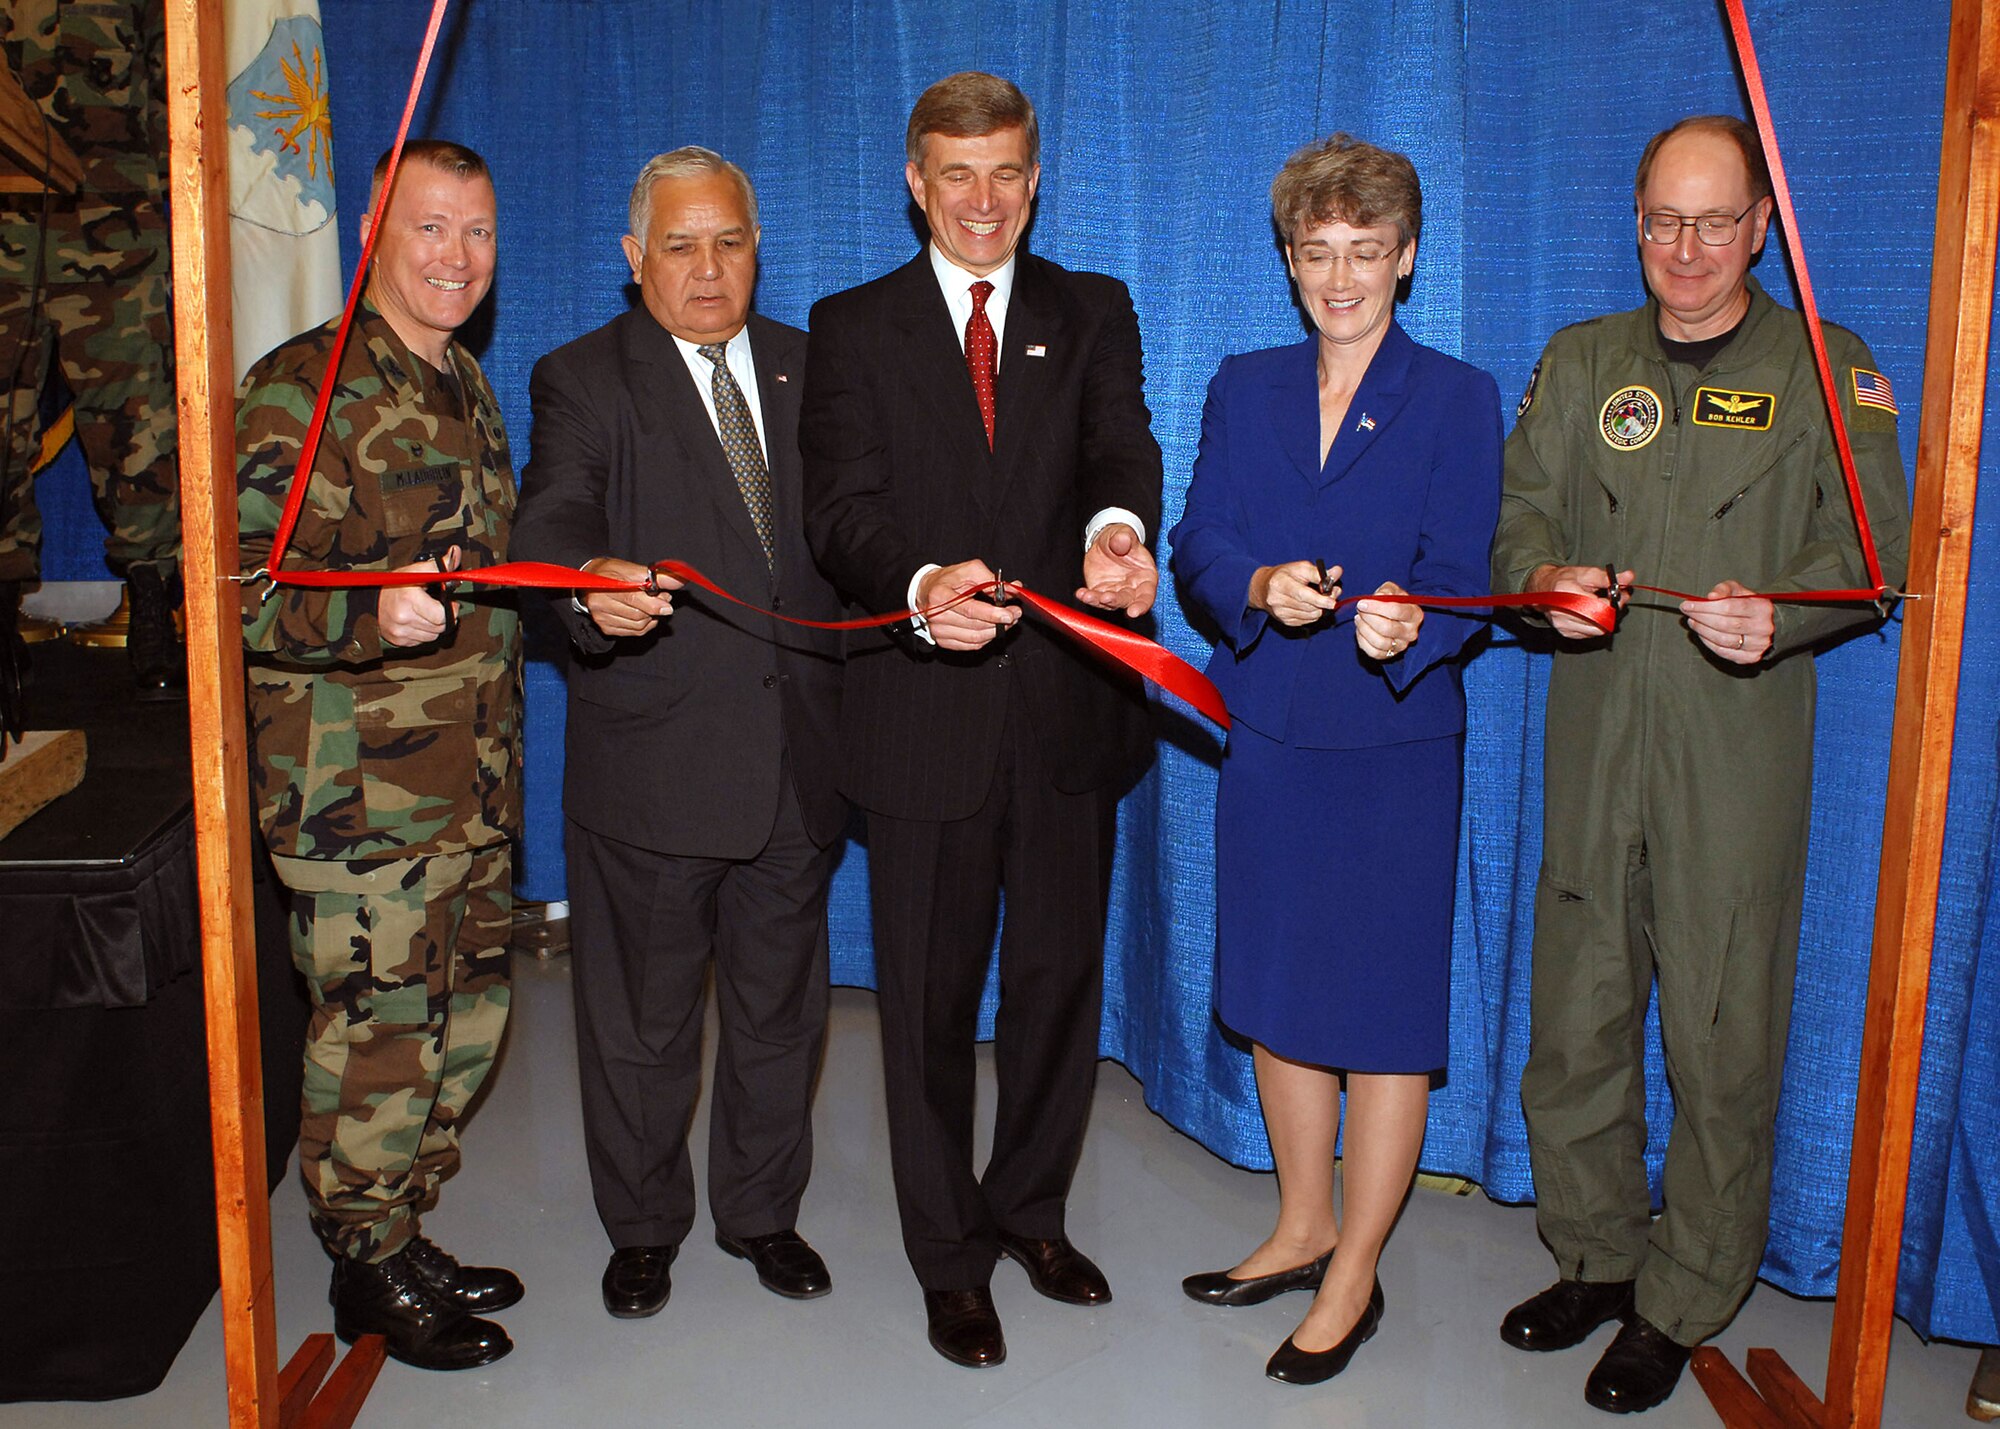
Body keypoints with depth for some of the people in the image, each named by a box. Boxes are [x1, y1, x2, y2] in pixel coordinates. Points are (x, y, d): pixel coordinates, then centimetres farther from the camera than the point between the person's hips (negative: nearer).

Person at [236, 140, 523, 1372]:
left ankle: (408, 1237, 33)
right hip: (361, 795, -8)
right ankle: (372, 1270, 22)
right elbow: (245, 587, -20)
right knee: (380, 1037, 2)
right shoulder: (303, 387, -12)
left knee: (467, 1021, 15)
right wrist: (374, 613, -35)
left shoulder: (467, 386, 15)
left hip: (476, 784, 8)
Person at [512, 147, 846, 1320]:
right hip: (651, 761, -3)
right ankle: (644, 1226, 33)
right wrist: (595, 582, -42)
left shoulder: (810, 369, 10)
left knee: (781, 1004, 17)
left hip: (796, 757, 4)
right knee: (642, 1019, 11)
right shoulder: (585, 379, -3)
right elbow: (552, 516, -20)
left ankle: (764, 1211, 37)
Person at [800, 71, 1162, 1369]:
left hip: (1069, 707, 2)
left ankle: (1032, 1210, 38)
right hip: (926, 717, -2)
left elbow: (1123, 445, -12)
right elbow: (843, 510, -10)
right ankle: (951, 1256, 28)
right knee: (930, 996, 9)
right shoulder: (854, 327, 4)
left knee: (1061, 980, 15)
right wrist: (920, 586, -32)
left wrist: (1120, 527, -37)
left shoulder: (1093, 313, 8)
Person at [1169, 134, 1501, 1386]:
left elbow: (1459, 577, -9)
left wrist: (1408, 622, -31)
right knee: (1277, 990, 14)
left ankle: (1354, 1275, 20)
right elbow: (1197, 548, 0)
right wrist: (1262, 587, -21)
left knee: (1385, 1008, 1)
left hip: (1398, 745, -4)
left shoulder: (1459, 400, -1)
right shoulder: (1244, 389, 10)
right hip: (1268, 735, 4)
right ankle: (1304, 1227, 35)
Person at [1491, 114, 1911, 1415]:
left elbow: (1876, 549, -1)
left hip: (1740, 755, -3)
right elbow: (1520, 509, 9)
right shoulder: (1582, 360, 15)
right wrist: (1546, 577, -14)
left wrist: (1779, 615, -22)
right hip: (1594, 738, 3)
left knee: (1720, 1039, 1)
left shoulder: (1826, 368, 6)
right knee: (1576, 1017, 10)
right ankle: (1594, 1258, 30)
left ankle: (1682, 1305, 19)